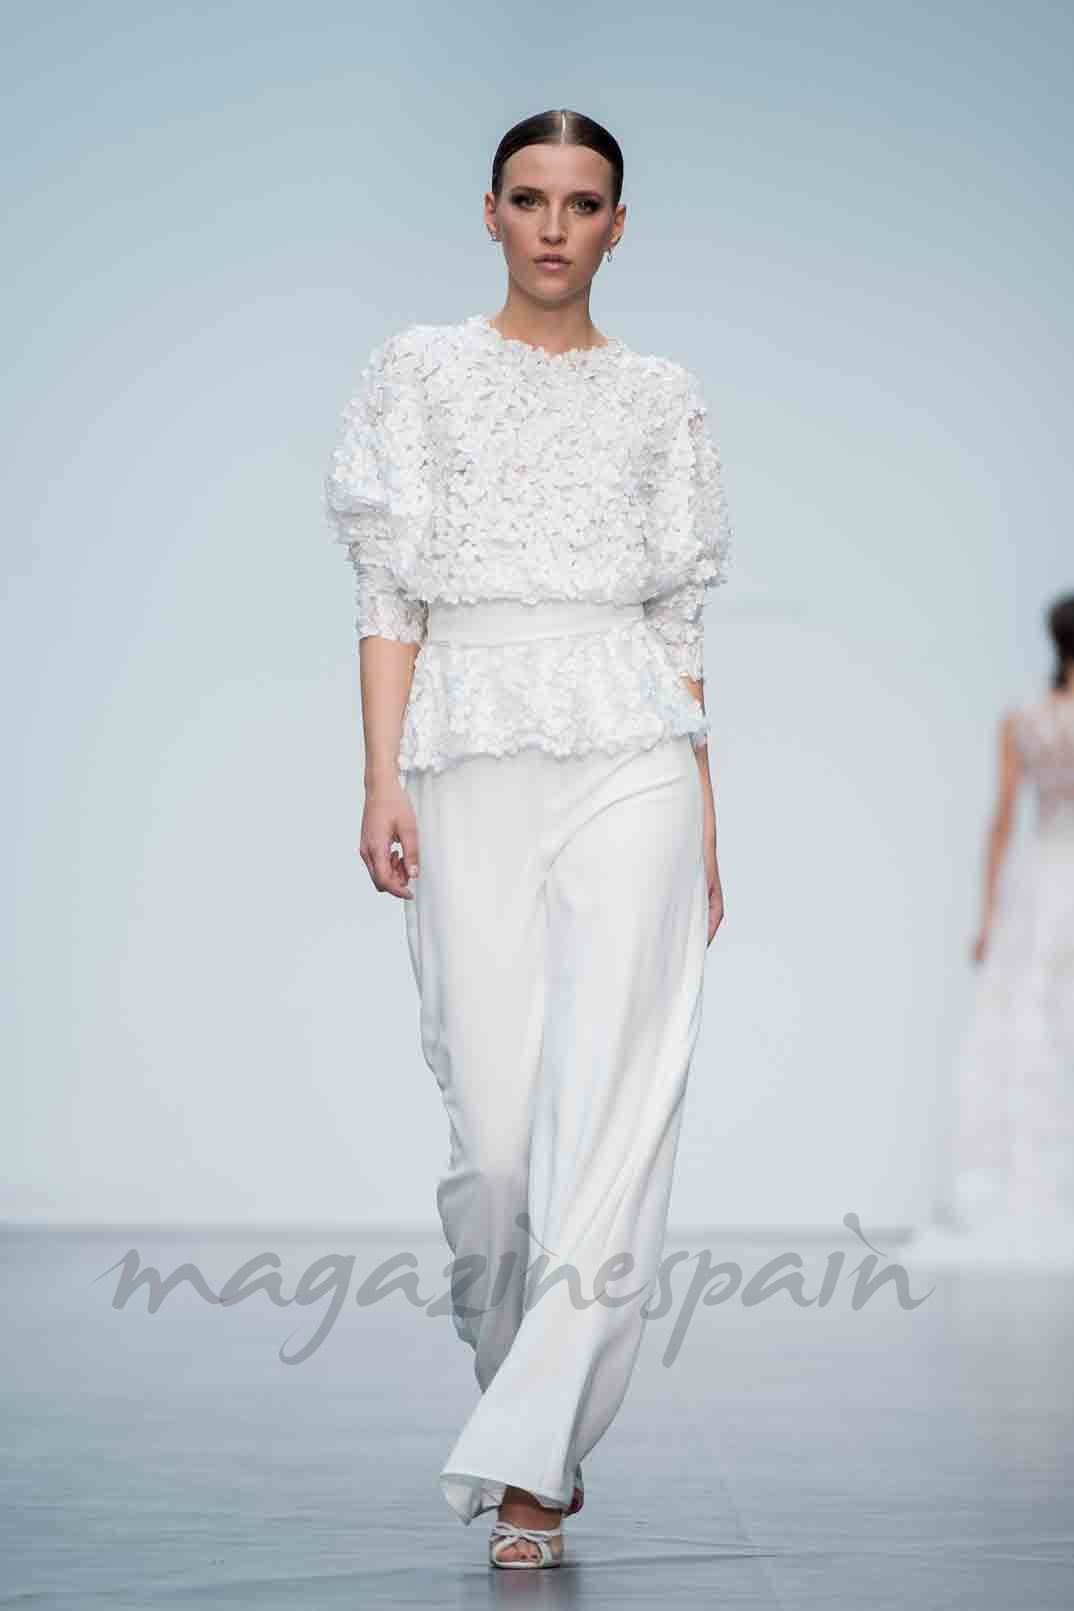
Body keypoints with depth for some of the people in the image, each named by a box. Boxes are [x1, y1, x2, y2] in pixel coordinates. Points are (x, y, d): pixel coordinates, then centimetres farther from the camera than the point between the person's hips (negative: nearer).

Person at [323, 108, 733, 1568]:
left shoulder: (662, 399, 14)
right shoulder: (420, 373, 11)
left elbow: (680, 624, 13)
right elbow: (391, 592, 5)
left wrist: (708, 830, 9)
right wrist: (381, 780, -6)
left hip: (630, 758, 0)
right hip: (470, 761, 0)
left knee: (612, 1104, -12)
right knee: (495, 1118, -3)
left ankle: (530, 1458, -12)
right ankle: (514, 1376, 18)